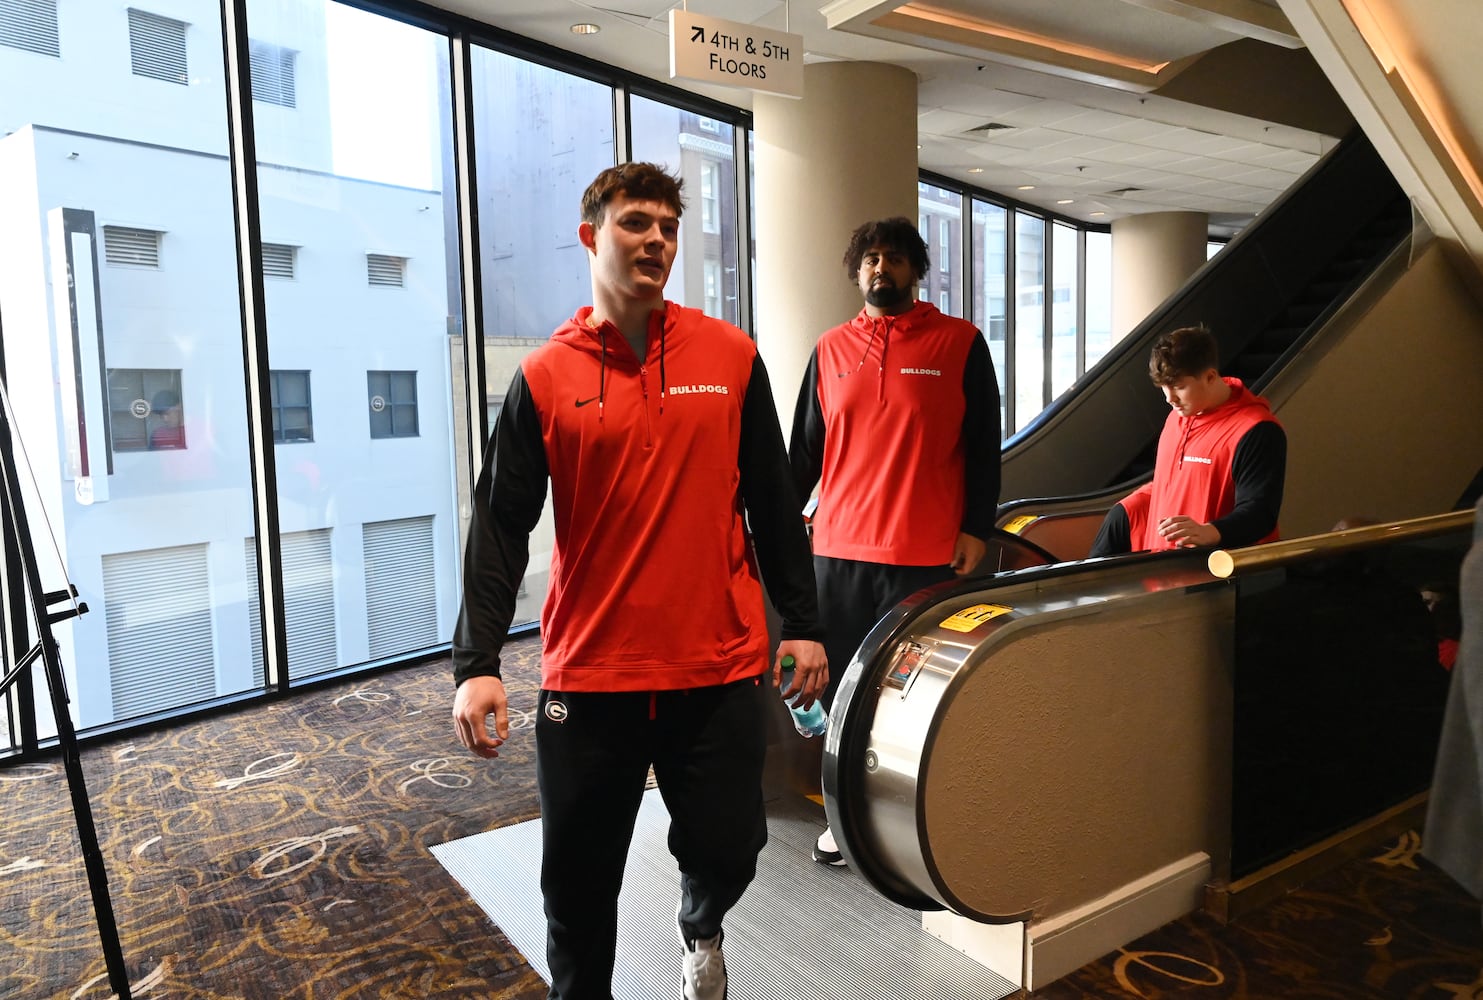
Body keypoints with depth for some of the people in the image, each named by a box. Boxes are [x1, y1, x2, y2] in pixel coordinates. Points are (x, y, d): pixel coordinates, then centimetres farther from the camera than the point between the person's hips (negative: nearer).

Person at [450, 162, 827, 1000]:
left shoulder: (730, 356, 4)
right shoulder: (544, 378, 0)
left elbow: (771, 501, 7)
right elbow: (501, 527, -1)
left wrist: (802, 623, 7)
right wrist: (477, 663, -9)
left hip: (721, 666, 1)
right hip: (589, 678, 0)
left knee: (726, 850, 8)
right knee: (579, 884, 9)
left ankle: (701, 929, 45)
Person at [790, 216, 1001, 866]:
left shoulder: (960, 344, 3)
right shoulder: (831, 350, 11)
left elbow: (983, 446, 3)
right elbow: (805, 450, 14)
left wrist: (976, 529, -4)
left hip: (927, 556, -3)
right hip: (838, 551, 3)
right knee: (842, 686, 8)